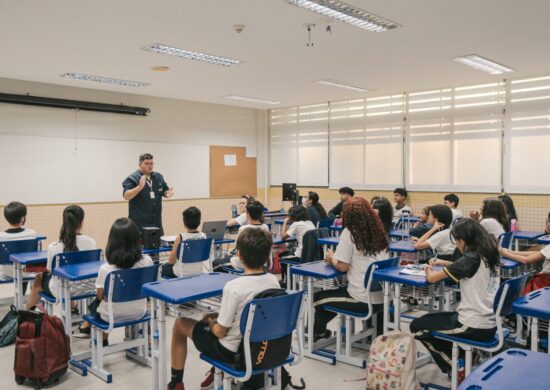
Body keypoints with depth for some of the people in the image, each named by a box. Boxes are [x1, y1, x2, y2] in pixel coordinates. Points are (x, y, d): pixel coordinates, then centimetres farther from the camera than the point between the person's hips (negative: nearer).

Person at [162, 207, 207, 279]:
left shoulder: (180, 238, -23)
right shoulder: (203, 236, -11)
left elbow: (171, 261, -14)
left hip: (182, 273, -5)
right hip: (198, 271, 5)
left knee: (162, 267, 25)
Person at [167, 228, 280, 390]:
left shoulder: (233, 287, -30)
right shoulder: (274, 281, -9)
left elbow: (220, 331, -21)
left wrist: (209, 321, 2)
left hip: (233, 351, -6)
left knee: (180, 324, 14)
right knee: (217, 318, 33)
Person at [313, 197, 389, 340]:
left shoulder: (349, 233, -11)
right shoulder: (379, 232, 6)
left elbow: (342, 266, -12)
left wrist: (331, 258, 9)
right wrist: (335, 258, 18)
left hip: (362, 300, -7)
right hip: (382, 297, 7)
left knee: (318, 298, 17)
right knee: (340, 291, 32)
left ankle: (318, 332, 37)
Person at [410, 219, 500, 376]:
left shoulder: (471, 258, -19)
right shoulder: (489, 255, 4)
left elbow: (432, 278, -16)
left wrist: (429, 269, 5)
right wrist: (444, 263, 18)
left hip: (474, 327, -9)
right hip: (491, 325, 9)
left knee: (416, 326, 10)